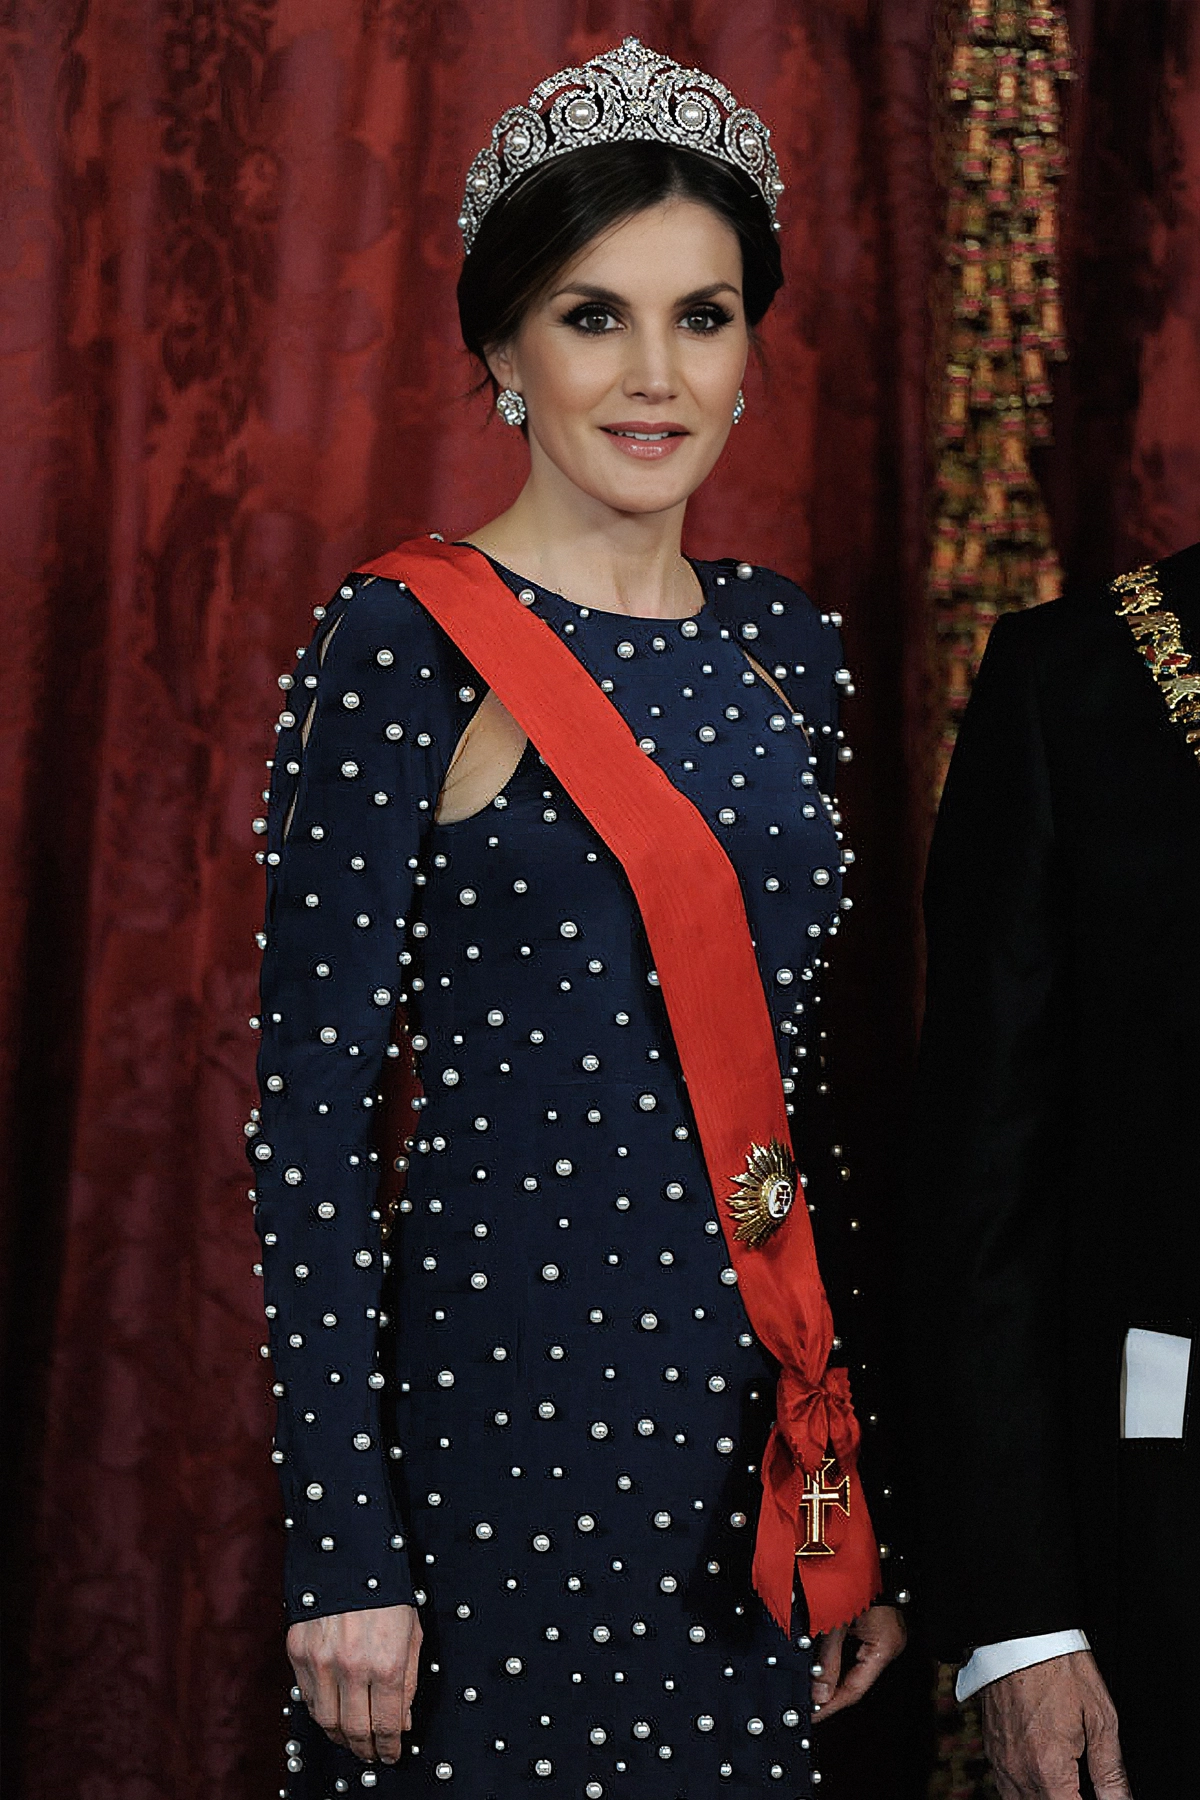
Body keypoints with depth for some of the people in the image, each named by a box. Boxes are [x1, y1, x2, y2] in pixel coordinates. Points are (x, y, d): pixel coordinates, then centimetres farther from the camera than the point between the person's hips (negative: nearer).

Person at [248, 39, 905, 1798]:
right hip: (504, 1401, -6)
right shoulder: (405, 647, -8)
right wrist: (341, 1550, -15)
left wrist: (857, 1482, 13)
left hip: (762, 1410, 6)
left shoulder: (785, 642, 10)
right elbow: (312, 1106, -11)